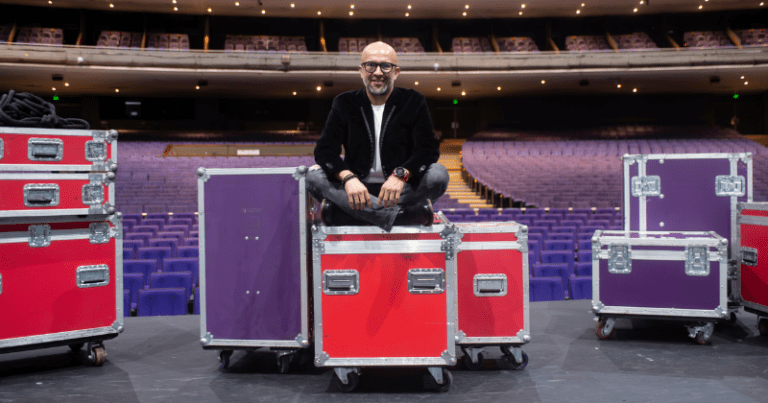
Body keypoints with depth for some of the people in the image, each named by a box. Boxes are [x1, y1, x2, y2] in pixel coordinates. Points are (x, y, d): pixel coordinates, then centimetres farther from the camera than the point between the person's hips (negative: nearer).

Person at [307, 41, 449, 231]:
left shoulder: (413, 102, 3)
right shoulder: (345, 104, 5)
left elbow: (429, 149, -7)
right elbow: (325, 149, -6)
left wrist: (401, 174, -28)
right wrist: (347, 177, -28)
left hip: (400, 188, -1)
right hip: (357, 188, 1)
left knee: (439, 174, -27)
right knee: (314, 175, -26)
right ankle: (412, 214, -35)